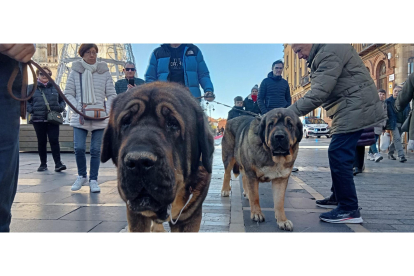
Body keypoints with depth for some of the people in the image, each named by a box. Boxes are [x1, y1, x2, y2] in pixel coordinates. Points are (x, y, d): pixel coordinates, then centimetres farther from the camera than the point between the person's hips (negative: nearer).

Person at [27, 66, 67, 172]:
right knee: (41, 142, 6)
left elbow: (62, 101, 17)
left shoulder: (55, 87, 12)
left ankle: (58, 163, -9)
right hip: (38, 120, 0)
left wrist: (60, 108, -3)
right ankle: (43, 164, 16)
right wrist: (31, 110, -7)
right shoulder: (31, 87, 8)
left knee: (54, 141, -8)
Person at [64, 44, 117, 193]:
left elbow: (112, 95, 5)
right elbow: (68, 94, 3)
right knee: (79, 148, -7)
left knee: (96, 150, 2)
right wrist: (79, 110, -10)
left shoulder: (104, 72, 5)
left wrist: (107, 111, -10)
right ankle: (82, 176, 18)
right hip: (79, 118, 0)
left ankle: (93, 180, 15)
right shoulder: (75, 72, 5)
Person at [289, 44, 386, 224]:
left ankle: (350, 210, -4)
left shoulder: (330, 52, -17)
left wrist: (289, 112, -22)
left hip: (355, 109, -11)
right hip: (349, 112, 11)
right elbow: (320, 91, 15)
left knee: (338, 156, -11)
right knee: (338, 156, 17)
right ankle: (338, 198, 31)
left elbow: (319, 94, -25)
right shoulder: (323, 53, 17)